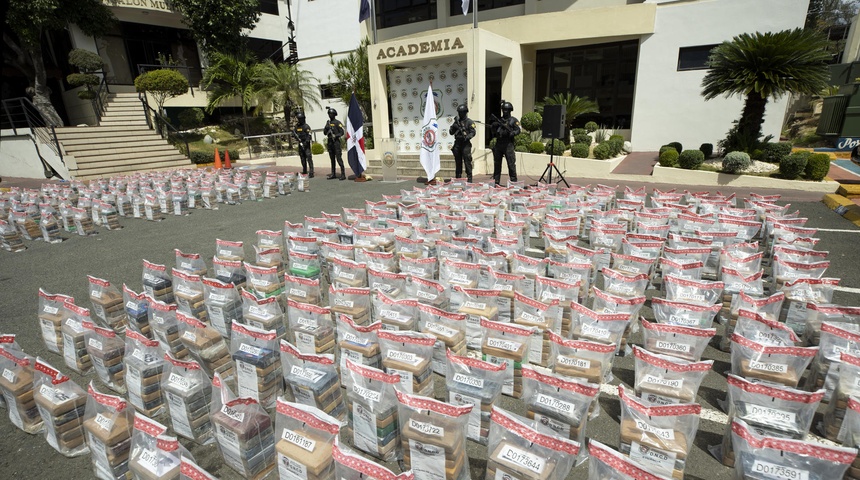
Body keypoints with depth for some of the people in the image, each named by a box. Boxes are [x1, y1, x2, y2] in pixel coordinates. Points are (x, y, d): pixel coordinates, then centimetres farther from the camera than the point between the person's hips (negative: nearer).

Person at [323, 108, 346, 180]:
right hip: (329, 142, 7)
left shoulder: (337, 122, -3)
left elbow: (342, 132, -8)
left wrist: (336, 136, -23)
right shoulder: (328, 122, 16)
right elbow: (324, 133, 14)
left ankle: (343, 174, -10)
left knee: (339, 158, -10)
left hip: (336, 142, -7)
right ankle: (333, 174, 16)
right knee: (332, 159, 10)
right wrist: (326, 128, -5)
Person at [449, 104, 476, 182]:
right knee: (458, 162, 9)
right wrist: (453, 127, -5)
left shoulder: (469, 122, 0)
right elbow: (451, 132, 14)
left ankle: (469, 178, -7)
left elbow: (473, 132, -8)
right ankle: (458, 178, 17)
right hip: (457, 143, 5)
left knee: (467, 161, -9)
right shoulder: (456, 121, 15)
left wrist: (467, 137, -26)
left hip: (466, 144, -5)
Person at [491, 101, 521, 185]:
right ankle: (496, 181, 14)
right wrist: (494, 126, -3)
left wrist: (512, 133, -21)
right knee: (497, 163, 7)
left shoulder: (514, 120, 7)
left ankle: (513, 181, -3)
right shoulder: (499, 120, 17)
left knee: (511, 163, -7)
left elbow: (518, 130, -3)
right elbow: (493, 132, 17)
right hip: (498, 144, 4)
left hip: (508, 144, -4)